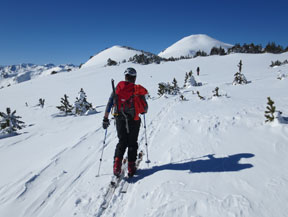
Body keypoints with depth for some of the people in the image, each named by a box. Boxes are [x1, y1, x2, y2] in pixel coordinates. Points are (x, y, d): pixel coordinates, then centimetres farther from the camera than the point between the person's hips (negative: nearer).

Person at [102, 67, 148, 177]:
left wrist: (105, 118, 5)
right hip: (134, 120, -1)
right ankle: (131, 167, 12)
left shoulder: (117, 88, 2)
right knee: (132, 144, 13)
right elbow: (145, 108, -1)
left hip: (120, 119, 2)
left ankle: (117, 163, -3)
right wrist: (143, 111, 22)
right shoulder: (138, 90, -3)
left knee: (122, 142, 15)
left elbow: (109, 104, -1)